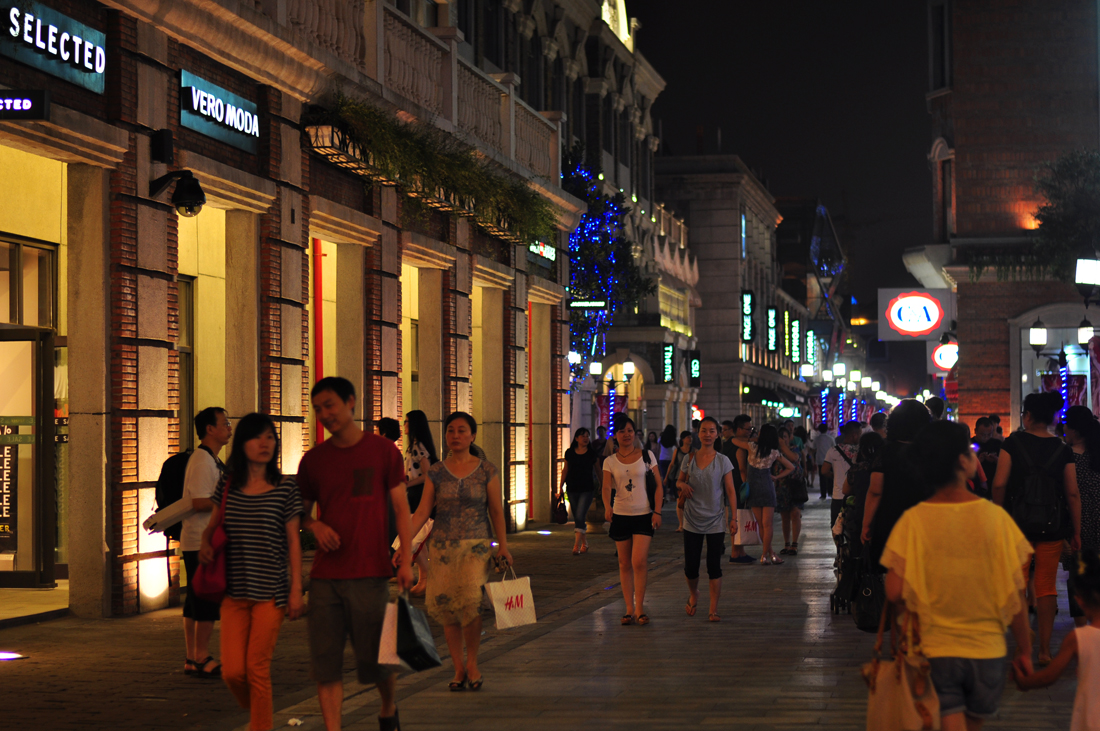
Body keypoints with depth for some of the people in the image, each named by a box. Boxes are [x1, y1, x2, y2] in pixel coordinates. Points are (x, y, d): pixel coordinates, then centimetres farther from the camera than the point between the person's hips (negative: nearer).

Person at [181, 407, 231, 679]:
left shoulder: (212, 460, 19)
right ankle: (202, 659, -4)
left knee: (195, 603, 11)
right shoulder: (202, 460, -14)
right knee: (208, 604, -7)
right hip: (202, 542, -10)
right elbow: (200, 502, -22)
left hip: (199, 542, 10)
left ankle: (193, 659, 14)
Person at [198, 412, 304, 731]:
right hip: (234, 591, 3)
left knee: (257, 669, -4)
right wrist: (205, 545, -4)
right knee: (232, 671, -1)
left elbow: (293, 541, -1)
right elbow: (211, 527, 19)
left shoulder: (285, 488, -2)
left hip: (270, 591, -3)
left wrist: (296, 589, -5)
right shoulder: (227, 487, 6)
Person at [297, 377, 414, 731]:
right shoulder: (313, 459, 9)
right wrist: (315, 526, -5)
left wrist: (406, 558, -9)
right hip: (325, 576, 3)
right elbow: (300, 512, 18)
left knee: (376, 659, 3)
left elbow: (400, 507, 1)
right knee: (326, 662, -1)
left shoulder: (384, 451, 2)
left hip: (370, 572, -2)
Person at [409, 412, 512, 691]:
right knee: (445, 606, -3)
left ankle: (472, 663, 0)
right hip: (443, 547, 2)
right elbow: (422, 511, 4)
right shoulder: (436, 472, 6)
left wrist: (503, 547, 0)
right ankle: (459, 668, 11)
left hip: (476, 545, -2)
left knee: (470, 600, -19)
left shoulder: (487, 471, 3)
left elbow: (496, 511, 5)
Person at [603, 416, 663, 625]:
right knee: (625, 564, 5)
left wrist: (657, 511, -6)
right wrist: (608, 507, -27)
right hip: (620, 515, 2)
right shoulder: (610, 461, 5)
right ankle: (629, 608, 12)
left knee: (639, 562, -14)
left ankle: (639, 608, -6)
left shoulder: (647, 456, 2)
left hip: (644, 515, -2)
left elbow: (658, 485, 4)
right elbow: (606, 487, -7)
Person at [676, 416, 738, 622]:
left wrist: (734, 517, -8)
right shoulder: (689, 459, 2)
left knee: (714, 566, -2)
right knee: (691, 566, 3)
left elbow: (730, 491, -1)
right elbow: (679, 480, 16)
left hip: (715, 521, -1)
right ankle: (693, 594, 34)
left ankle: (714, 609, 3)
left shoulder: (723, 461, -2)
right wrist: (683, 485, -9)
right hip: (692, 520, 1)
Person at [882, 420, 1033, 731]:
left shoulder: (913, 521, -11)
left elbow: (895, 592, -15)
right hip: (988, 649, 1)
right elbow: (1016, 594, -8)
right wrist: (1024, 651, 4)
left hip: (936, 649, -1)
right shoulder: (995, 517, -11)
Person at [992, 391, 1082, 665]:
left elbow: (999, 484, -11)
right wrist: (1076, 532, 5)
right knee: (1047, 586, 6)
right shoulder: (1062, 449, 0)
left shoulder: (1014, 443, -6)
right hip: (1053, 527, 1)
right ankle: (1045, 650, 6)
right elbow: (1073, 494, -1)